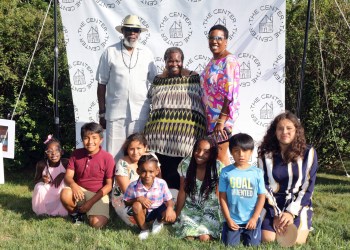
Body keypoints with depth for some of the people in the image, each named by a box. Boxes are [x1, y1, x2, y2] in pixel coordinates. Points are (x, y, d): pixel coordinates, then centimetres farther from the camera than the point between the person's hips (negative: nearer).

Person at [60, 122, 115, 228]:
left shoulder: (107, 158, -11)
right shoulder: (76, 154, -1)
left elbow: (109, 185, -10)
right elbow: (68, 176, -3)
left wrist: (91, 202, -16)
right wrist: (73, 184, -29)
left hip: (98, 195, -2)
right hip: (79, 191, 2)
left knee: (96, 223, -26)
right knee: (65, 194, -33)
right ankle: (75, 213, 0)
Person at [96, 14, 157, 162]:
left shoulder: (146, 53, 8)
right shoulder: (110, 52, 2)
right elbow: (102, 84, 4)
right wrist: (102, 112, 2)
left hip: (140, 114, 1)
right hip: (115, 114, -1)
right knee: (115, 155, 1)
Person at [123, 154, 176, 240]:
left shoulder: (162, 183, -19)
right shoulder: (133, 186, -20)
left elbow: (169, 200, -10)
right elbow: (126, 202, -9)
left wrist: (170, 208, -35)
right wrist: (138, 199, -30)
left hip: (158, 211, 0)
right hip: (143, 213, 0)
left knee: (171, 216, -30)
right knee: (136, 205, -34)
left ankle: (158, 222, 12)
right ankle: (144, 229, -4)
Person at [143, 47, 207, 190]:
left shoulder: (193, 78, 9)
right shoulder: (158, 80, 17)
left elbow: (204, 102, 7)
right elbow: (150, 102, 22)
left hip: (187, 131, -2)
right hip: (161, 132, 2)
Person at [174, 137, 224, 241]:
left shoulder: (218, 168, -20)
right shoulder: (185, 164, -14)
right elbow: (182, 192, -4)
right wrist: (177, 215, 3)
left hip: (210, 209, -1)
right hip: (191, 208, 1)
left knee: (204, 238, -21)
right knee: (189, 237, -18)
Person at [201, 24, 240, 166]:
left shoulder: (229, 61, -14)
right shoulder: (213, 61, 14)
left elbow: (230, 93, -19)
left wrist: (221, 120, -22)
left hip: (223, 115, -9)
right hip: (211, 116, 9)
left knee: (220, 157, -4)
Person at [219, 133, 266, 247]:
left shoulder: (257, 172, -2)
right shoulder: (226, 172, -4)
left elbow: (261, 196, 0)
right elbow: (222, 197, -1)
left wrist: (254, 218, -7)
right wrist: (228, 219, -5)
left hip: (251, 220, 0)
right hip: (232, 220, 0)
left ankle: (245, 236, 31)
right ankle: (238, 235, 29)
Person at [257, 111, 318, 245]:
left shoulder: (308, 153, -1)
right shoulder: (266, 154, 0)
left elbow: (308, 187, -2)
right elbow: (264, 186, -1)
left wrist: (291, 212, -11)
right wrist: (276, 214, -10)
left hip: (299, 205, 0)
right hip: (272, 205, 1)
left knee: (296, 242, -18)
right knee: (268, 240, -18)